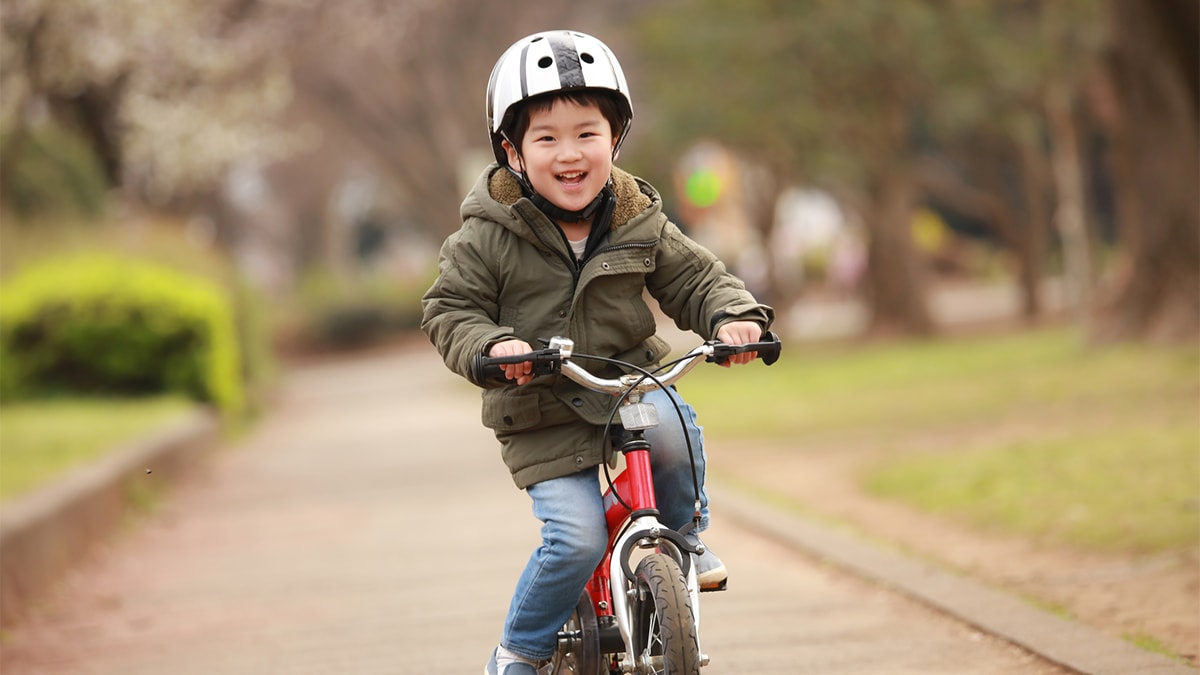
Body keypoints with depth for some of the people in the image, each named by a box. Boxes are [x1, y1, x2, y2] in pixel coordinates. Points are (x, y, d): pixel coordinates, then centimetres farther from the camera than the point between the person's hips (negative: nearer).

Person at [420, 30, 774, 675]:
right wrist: (491, 346, -26)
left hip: (628, 382, 2)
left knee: (670, 424, -32)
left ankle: (683, 535, -2)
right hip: (541, 415, -2)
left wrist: (734, 314, -18)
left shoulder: (639, 223, -1)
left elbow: (696, 278, 3)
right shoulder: (488, 237, -9)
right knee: (576, 538, -16)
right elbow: (449, 310, -6)